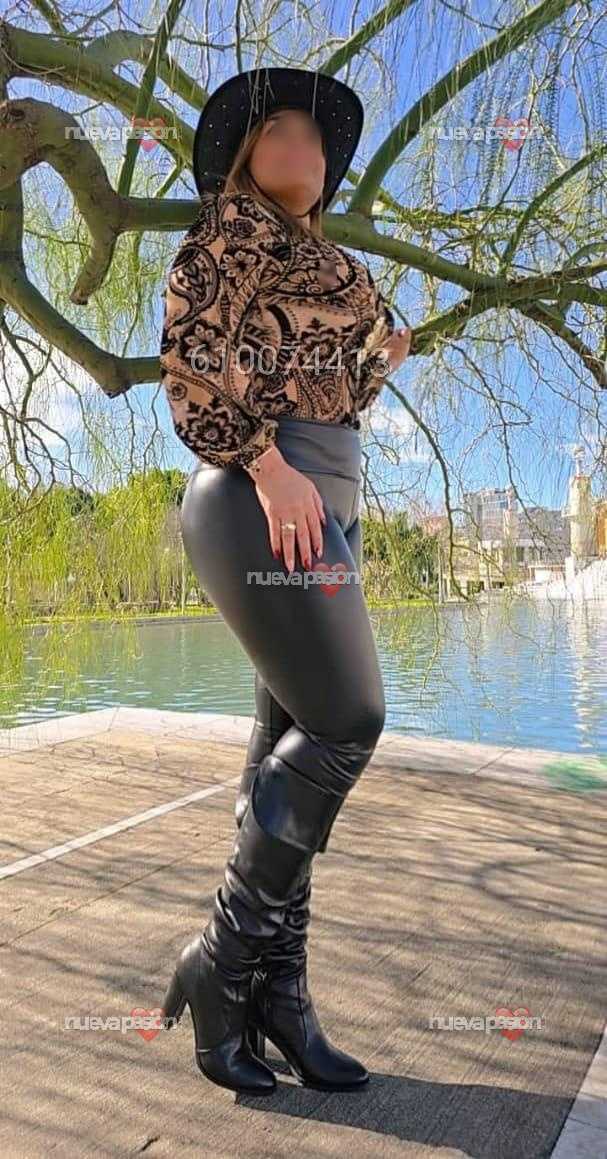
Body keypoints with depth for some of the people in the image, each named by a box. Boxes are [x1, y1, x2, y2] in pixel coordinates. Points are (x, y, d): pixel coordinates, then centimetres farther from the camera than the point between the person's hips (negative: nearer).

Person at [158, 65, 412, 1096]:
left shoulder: (323, 269, 31)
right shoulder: (235, 224, 8)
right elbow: (191, 356, -8)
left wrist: (376, 361, 32)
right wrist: (268, 468, -19)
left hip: (320, 504, 8)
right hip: (262, 498, -8)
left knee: (290, 746, 3)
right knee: (344, 722, -13)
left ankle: (274, 998, 11)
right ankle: (223, 960, 2)